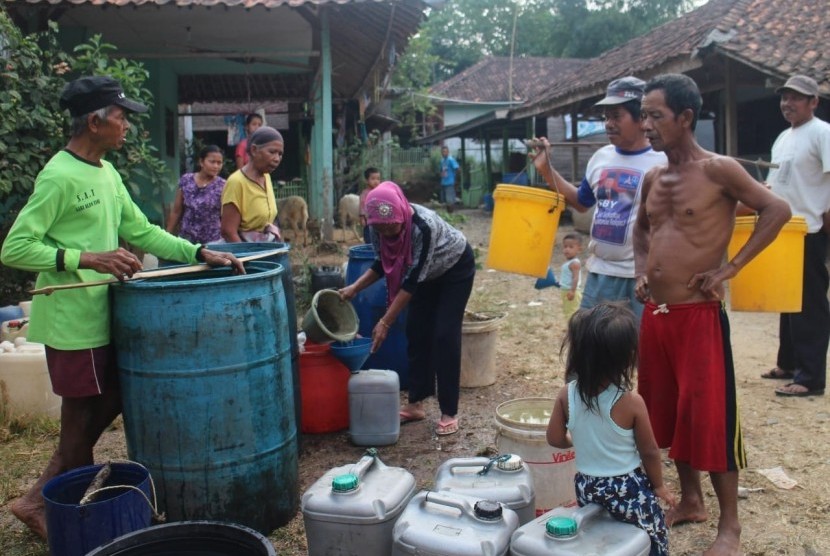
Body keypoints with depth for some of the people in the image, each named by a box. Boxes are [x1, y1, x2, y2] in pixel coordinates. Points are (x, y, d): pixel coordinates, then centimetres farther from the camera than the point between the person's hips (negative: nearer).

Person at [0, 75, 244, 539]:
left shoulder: (107, 173, 10)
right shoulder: (59, 177, -17)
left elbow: (141, 231, 13)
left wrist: (200, 252, 4)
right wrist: (89, 259, -26)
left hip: (102, 315, 9)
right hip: (72, 321, -9)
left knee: (106, 406, 17)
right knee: (83, 418, 4)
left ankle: (42, 498, 31)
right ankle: (48, 505, 25)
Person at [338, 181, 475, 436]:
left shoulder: (423, 226, -40)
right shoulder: (379, 228, -21)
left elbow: (412, 281, -36)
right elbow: (382, 264, -4)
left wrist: (385, 322, -35)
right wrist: (354, 288, -19)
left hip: (456, 268, -6)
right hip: (428, 273, 6)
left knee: (444, 335, -11)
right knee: (416, 332, 3)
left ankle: (449, 413, -4)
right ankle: (416, 404, 14)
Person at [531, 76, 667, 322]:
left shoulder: (663, 162, -13)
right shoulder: (601, 157, 8)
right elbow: (581, 202, 21)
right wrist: (546, 170, 12)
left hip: (643, 278, -6)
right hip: (599, 273, 6)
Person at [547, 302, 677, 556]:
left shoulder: (566, 395, -15)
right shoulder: (631, 402, -23)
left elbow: (555, 439, -4)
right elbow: (649, 452, -12)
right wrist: (659, 486, 5)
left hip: (587, 486, 4)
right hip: (628, 488, -4)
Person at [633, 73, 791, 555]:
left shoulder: (717, 170, -10)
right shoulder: (653, 177, 10)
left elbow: (777, 210, -13)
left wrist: (730, 268, -15)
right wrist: (642, 270, 9)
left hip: (699, 314, -7)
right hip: (655, 313, 7)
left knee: (709, 416, -2)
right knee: (668, 411, 15)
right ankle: (691, 501, 33)